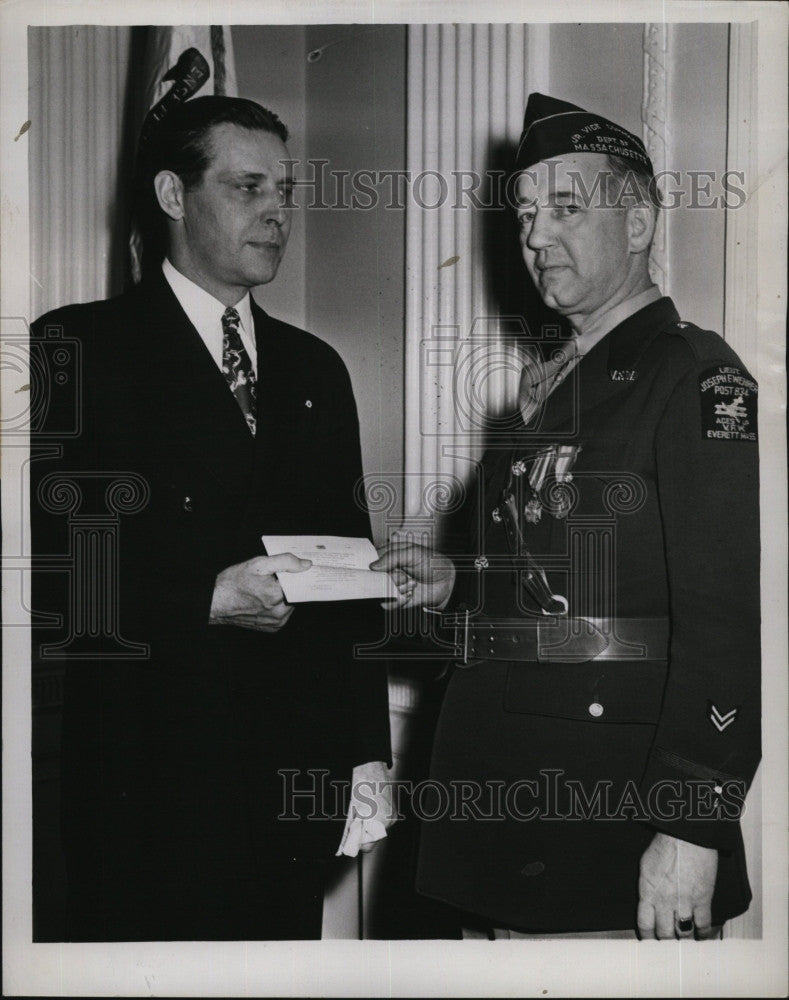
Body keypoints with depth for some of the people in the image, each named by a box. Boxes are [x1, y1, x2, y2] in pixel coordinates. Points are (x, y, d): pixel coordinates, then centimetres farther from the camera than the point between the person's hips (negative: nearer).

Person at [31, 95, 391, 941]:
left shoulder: (315, 369, 14)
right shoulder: (80, 349, -3)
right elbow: (51, 569, -10)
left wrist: (368, 752, 10)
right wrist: (207, 598, -19)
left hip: (298, 776, 5)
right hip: (148, 778, -4)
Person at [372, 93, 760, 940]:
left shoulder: (697, 376, -9)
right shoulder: (546, 379, 15)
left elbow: (726, 620, -17)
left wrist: (692, 827, -22)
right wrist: (451, 584, 6)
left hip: (614, 803, -7)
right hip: (501, 790, 7)